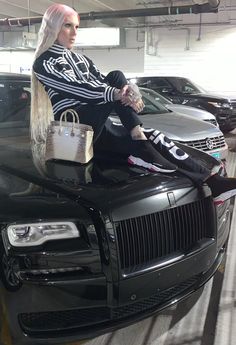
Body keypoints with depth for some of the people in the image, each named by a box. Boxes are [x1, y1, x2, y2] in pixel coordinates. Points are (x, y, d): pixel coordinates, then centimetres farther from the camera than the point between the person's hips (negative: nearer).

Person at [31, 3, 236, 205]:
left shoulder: (81, 59, 22)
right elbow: (78, 89, -19)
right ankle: (142, 149, -28)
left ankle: (211, 181, -18)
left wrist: (129, 94, -15)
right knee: (116, 77, -24)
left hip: (97, 128, 6)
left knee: (154, 138, -13)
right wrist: (119, 93, -31)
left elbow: (101, 85, 8)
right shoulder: (45, 63, -2)